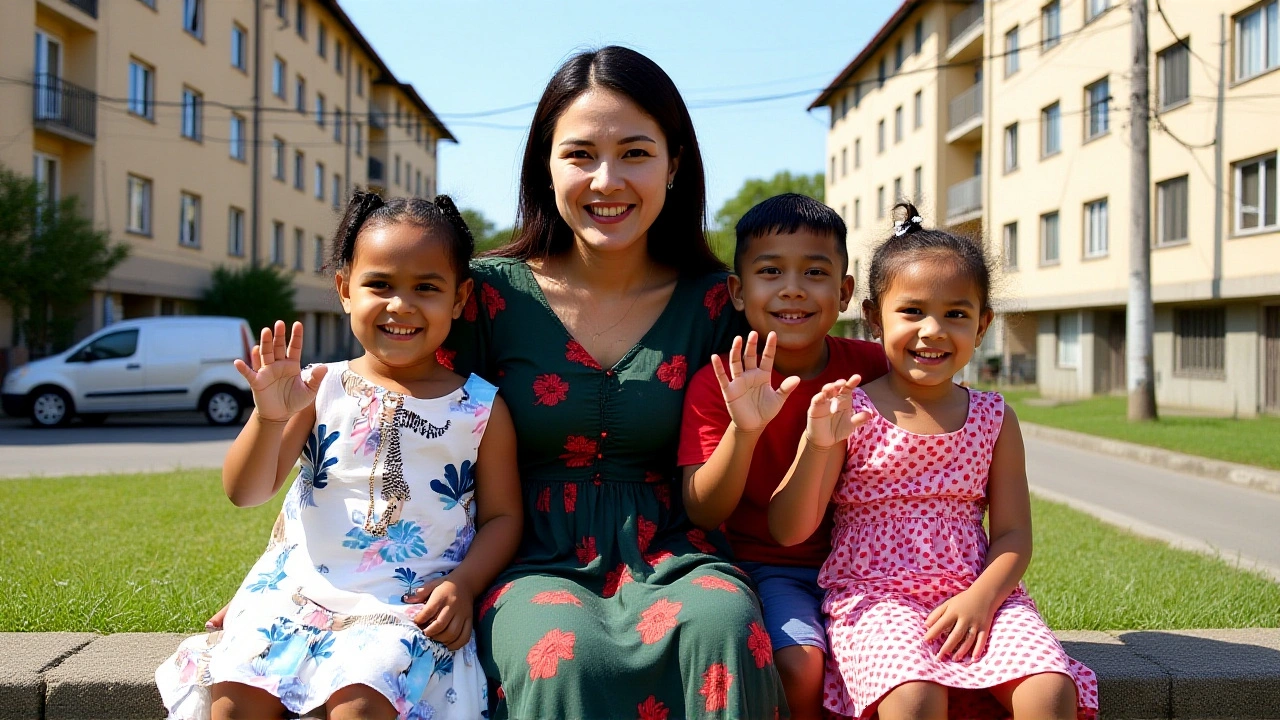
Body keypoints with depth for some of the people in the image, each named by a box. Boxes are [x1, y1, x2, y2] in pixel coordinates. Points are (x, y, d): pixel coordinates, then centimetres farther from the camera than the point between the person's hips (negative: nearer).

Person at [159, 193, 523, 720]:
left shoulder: (481, 410, 1)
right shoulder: (321, 390, 2)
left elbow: (502, 516, 5)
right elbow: (245, 493, 0)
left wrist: (463, 584, -13)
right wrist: (270, 416, -18)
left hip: (409, 605, -2)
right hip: (299, 589, 3)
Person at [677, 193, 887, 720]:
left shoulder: (871, 367, -5)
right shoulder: (716, 384, -10)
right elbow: (704, 513, -17)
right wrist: (744, 428, -32)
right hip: (765, 566, -2)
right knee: (800, 665, -26)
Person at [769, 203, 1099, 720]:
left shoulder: (993, 418, 9)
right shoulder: (849, 412, -2)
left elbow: (1013, 533, 7)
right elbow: (789, 531, -4)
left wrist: (980, 597, -13)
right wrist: (816, 445, -20)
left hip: (975, 596, 3)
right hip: (873, 595, -3)